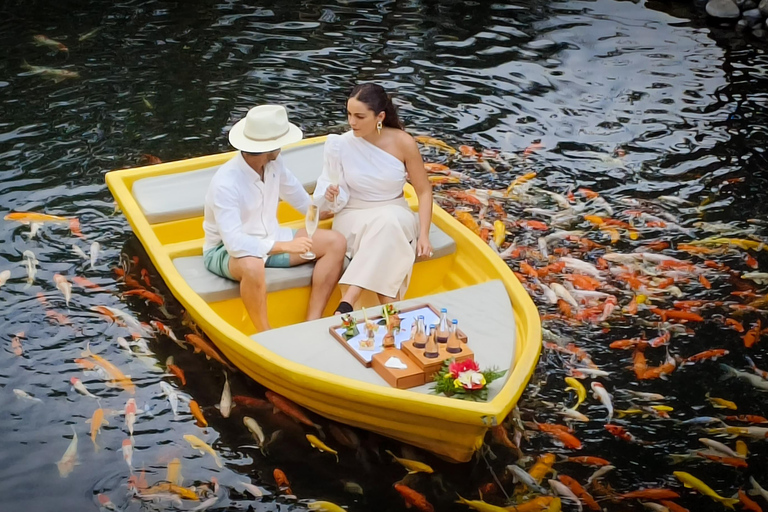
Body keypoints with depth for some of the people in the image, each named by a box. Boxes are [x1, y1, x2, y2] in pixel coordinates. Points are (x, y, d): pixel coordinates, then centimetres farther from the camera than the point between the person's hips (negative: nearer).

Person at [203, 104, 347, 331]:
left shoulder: (274, 163, -7)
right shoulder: (226, 183, -28)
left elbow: (303, 203, 11)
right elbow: (235, 243, -33)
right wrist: (284, 246, -32)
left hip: (269, 239, 8)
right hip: (226, 250, -8)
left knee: (335, 242, -7)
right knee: (252, 266, -43)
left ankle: (312, 323, -13)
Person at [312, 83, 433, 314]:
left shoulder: (403, 143, -10)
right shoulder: (341, 145, -9)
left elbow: (424, 191, -2)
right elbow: (338, 200, 0)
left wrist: (423, 235, -13)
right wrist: (331, 196, -25)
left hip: (395, 217, 1)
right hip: (354, 217, 0)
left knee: (387, 223, -37)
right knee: (383, 237, -35)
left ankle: (346, 306, -41)